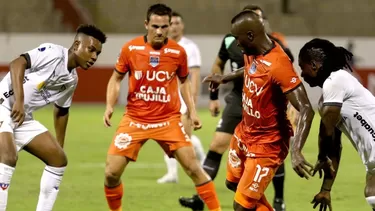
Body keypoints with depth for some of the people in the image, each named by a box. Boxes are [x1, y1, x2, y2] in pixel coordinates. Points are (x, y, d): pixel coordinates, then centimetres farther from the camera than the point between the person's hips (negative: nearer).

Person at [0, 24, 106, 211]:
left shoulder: (72, 80, 12)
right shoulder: (53, 53, -16)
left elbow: (61, 111, 25)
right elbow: (17, 64, -27)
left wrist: (60, 145, 27)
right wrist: (19, 100, -34)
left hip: (24, 119, 10)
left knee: (59, 159, 8)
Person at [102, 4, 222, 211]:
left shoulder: (178, 52, -5)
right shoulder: (130, 48, -7)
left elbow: (184, 81, 13)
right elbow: (116, 78, 7)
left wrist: (192, 111, 4)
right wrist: (109, 106, -7)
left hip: (168, 120, 0)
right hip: (135, 120, 0)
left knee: (193, 168, -7)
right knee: (111, 173, -5)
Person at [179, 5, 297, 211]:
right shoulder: (230, 41, -7)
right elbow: (218, 65, 12)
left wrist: (293, 104, -14)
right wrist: (214, 97, 12)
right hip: (238, 101, 2)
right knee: (217, 145, -7)